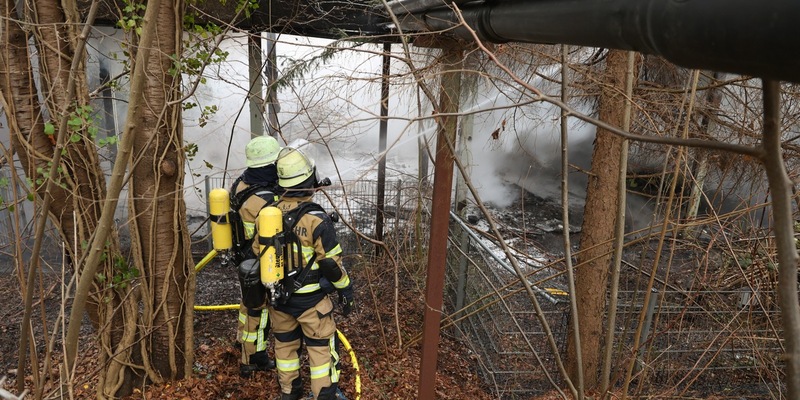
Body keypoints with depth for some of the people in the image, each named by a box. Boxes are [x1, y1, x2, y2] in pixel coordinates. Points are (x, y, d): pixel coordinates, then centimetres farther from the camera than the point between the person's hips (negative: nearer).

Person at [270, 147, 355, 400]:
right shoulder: (316, 219, -22)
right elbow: (332, 263, -18)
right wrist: (346, 292, -4)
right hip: (310, 298, -5)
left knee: (285, 343, 21)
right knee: (321, 347, 8)